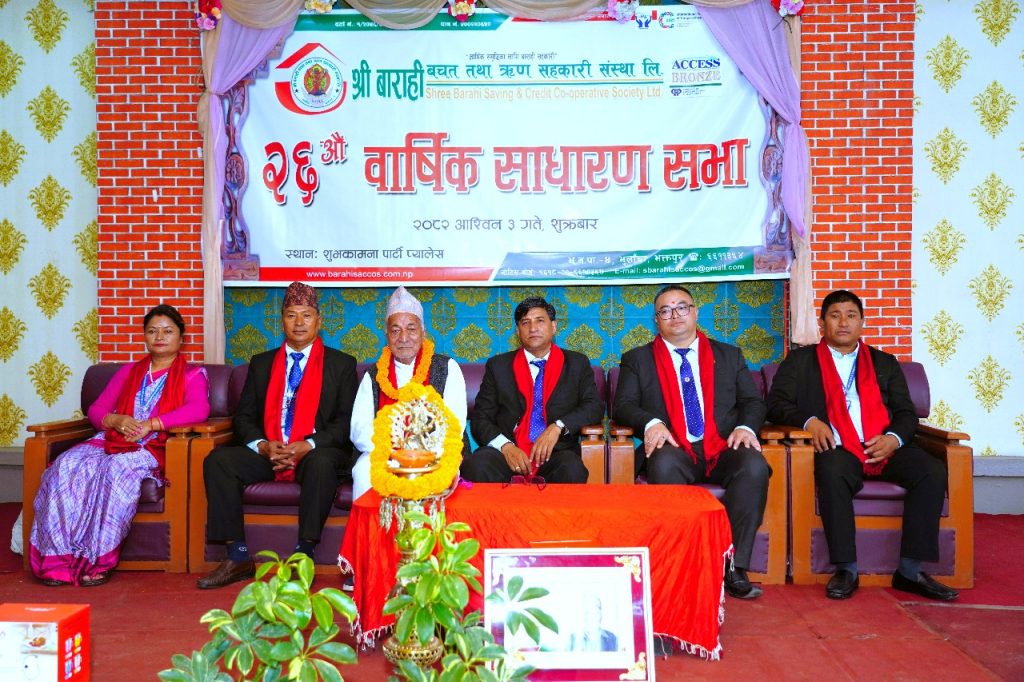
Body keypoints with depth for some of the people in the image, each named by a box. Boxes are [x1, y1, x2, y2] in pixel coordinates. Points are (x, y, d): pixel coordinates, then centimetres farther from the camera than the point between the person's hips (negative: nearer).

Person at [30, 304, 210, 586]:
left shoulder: (192, 375, 10)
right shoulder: (128, 371, 27)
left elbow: (199, 410, -11)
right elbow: (96, 409, 18)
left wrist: (150, 424, -19)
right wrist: (116, 420, -7)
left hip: (153, 448, -5)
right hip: (112, 441, 5)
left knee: (119, 468, -37)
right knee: (67, 465, -26)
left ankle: (99, 559, -31)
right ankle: (60, 555, -26)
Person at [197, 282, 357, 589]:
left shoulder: (342, 364, 7)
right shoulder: (261, 363, 17)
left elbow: (346, 422, -3)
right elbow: (243, 417, 11)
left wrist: (307, 446, -18)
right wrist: (263, 446, -11)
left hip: (315, 454, -3)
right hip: (266, 453, 4)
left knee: (323, 463, -37)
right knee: (218, 459, -21)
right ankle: (238, 557, -18)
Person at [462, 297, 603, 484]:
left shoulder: (577, 363, 15)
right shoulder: (498, 365, 14)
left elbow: (594, 407, 5)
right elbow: (480, 419, 8)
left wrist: (557, 427, -13)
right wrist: (505, 446, -12)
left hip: (555, 452, 0)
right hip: (506, 452, 0)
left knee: (572, 471, -35)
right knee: (475, 468, -32)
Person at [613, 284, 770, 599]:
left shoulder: (729, 355, 22)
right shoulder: (637, 359, 16)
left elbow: (753, 401, 15)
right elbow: (622, 405, 5)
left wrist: (746, 426, -8)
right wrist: (650, 422, -16)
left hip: (722, 449, 2)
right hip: (672, 449, -2)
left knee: (755, 466, -30)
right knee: (664, 465, -36)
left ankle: (734, 567, -24)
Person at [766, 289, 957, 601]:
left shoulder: (885, 363, 24)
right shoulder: (800, 360, 16)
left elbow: (906, 413, 16)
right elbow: (776, 403, 5)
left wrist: (894, 438, -7)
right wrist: (809, 421, -15)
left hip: (884, 448, 3)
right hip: (837, 448, -3)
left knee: (933, 471, -24)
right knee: (833, 472, -37)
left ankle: (910, 570, -17)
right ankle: (846, 569, -26)